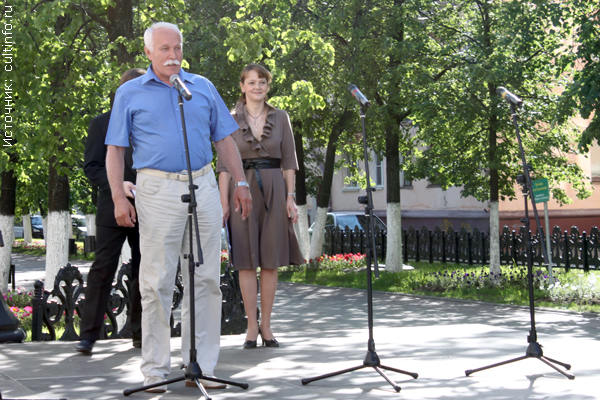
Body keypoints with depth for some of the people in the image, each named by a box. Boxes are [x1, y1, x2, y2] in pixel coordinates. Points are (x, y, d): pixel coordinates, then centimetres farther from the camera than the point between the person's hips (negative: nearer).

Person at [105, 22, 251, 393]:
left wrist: (241, 183, 8)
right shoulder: (130, 93, 7)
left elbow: (225, 139, 16)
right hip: (158, 191, -3)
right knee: (157, 283, -1)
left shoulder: (203, 87, 14)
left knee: (206, 279, 4)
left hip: (204, 187, 3)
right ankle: (156, 370, 7)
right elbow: (115, 150, 3)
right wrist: (119, 197, -7)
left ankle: (202, 366, 12)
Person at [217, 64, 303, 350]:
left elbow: (288, 161, 8)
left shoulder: (280, 118, 9)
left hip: (273, 190, 1)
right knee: (246, 260, -1)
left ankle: (266, 325, 9)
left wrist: (290, 197, -1)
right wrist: (224, 201, -6)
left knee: (270, 260, 2)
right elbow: (224, 165, 2)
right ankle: (252, 326, 6)